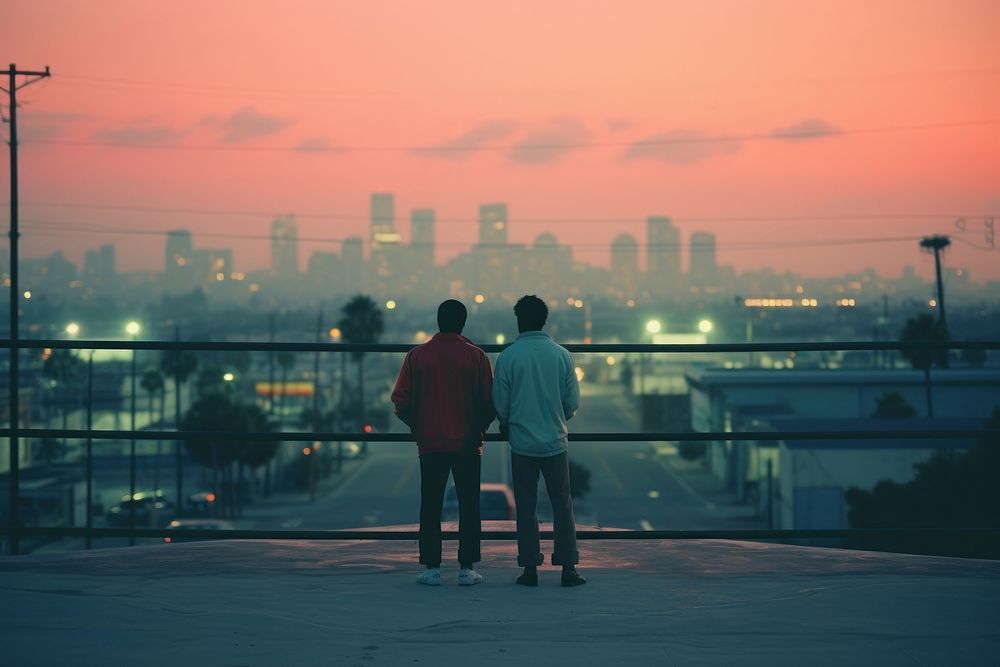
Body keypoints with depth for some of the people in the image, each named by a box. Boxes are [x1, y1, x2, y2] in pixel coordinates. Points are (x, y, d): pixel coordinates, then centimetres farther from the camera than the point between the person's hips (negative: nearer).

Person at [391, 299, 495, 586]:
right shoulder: (476, 356, -4)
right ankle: (466, 568, 4)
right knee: (468, 506, 6)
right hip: (468, 444, -1)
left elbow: (401, 400, -1)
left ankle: (432, 568, 5)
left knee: (431, 507, 7)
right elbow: (490, 401, -3)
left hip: (430, 444, 1)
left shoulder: (417, 356, -1)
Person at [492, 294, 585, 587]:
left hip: (521, 442, -1)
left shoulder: (507, 357, -7)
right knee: (562, 505, 7)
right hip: (555, 442, 1)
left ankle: (530, 568, 7)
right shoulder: (562, 355, -2)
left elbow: (500, 404, -1)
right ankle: (568, 568, 4)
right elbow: (573, 402, 2)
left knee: (526, 507, 7)